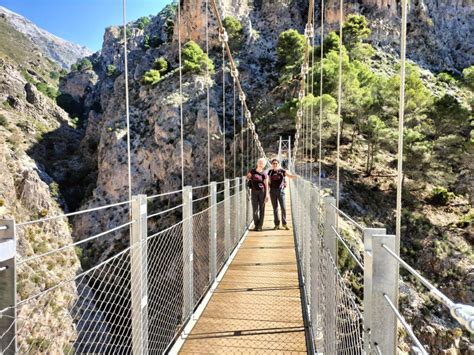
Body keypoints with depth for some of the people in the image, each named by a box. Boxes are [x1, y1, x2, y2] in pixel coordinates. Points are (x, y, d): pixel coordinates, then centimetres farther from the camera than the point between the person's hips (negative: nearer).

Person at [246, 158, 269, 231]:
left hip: (262, 191, -1)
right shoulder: (252, 171, 1)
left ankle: (260, 225, 13)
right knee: (255, 209, 1)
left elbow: (266, 185, -3)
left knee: (261, 209, 3)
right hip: (254, 192, 1)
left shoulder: (264, 174, -2)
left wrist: (267, 195, -9)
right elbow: (247, 177, 20)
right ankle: (256, 225, 15)